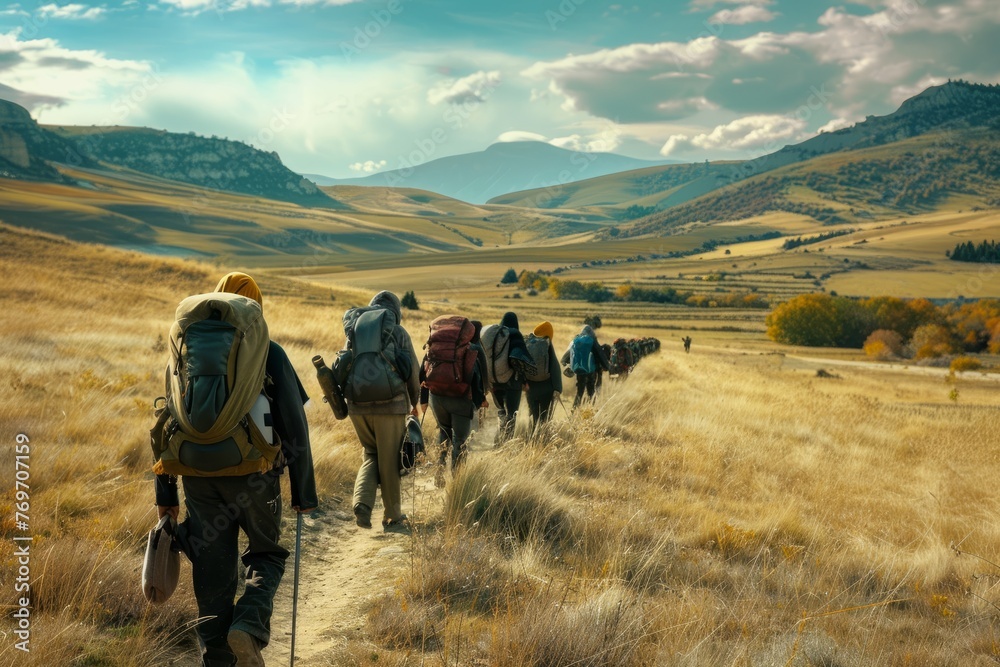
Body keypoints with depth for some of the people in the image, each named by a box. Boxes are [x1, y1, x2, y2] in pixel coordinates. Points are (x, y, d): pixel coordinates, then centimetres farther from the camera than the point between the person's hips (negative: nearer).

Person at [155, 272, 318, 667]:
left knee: (213, 574, 11)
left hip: (199, 477, 3)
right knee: (266, 555, 18)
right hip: (253, 477, -2)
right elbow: (294, 427, -5)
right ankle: (249, 626, -6)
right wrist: (304, 492, 1)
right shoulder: (269, 354, -1)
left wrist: (165, 493, 14)